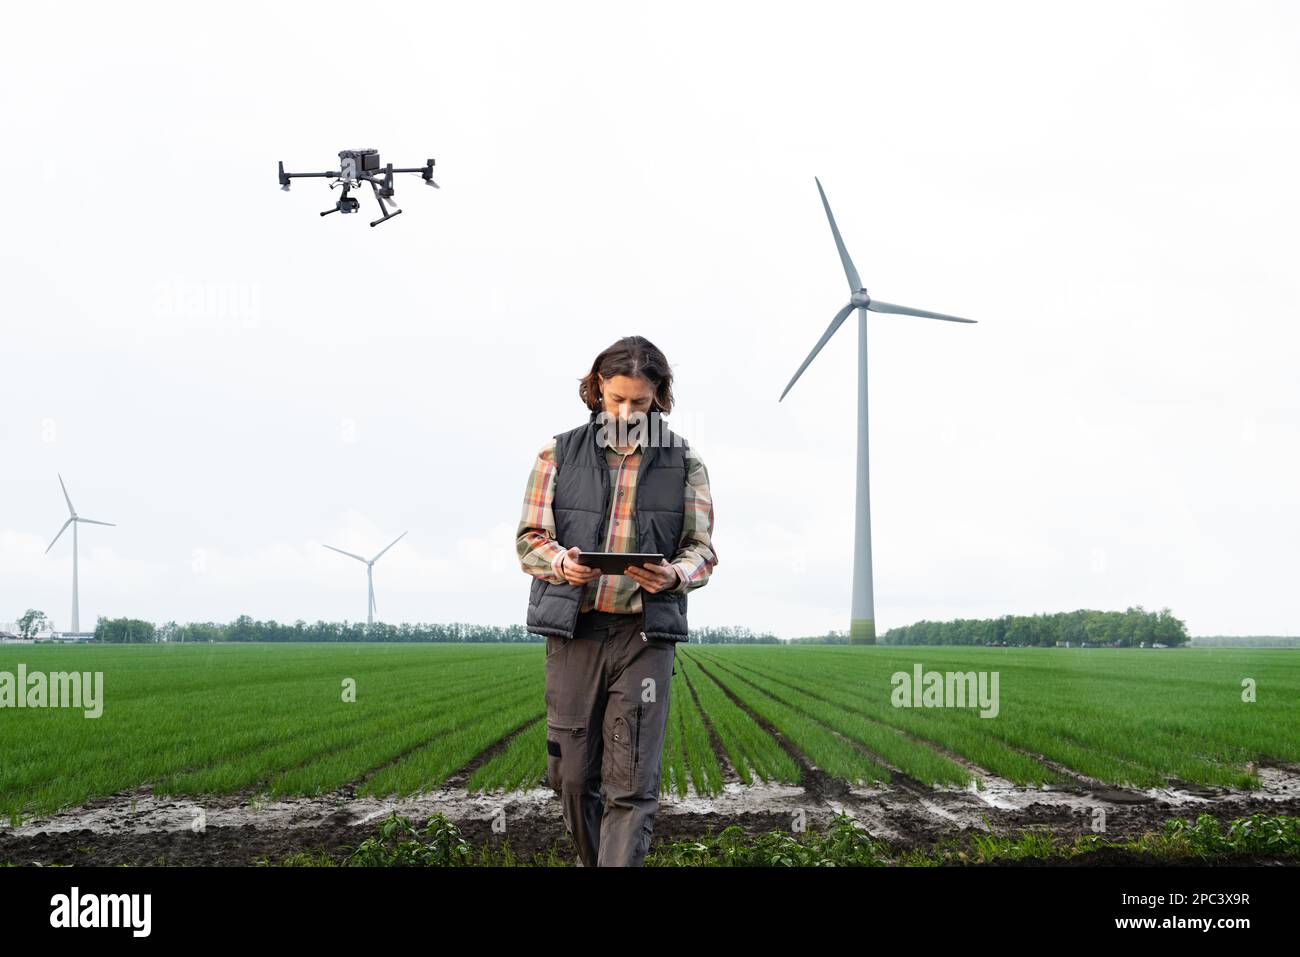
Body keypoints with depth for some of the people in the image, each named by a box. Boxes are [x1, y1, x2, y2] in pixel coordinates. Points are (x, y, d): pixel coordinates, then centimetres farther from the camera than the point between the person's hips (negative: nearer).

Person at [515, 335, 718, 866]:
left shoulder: (684, 462, 7)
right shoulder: (559, 453, 8)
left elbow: (703, 547, 5)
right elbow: (529, 539, 5)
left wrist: (675, 575, -18)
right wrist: (561, 563, -18)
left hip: (646, 633, -1)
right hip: (573, 629, 1)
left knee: (632, 786, -7)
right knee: (572, 777, 8)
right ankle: (591, 859, 29)